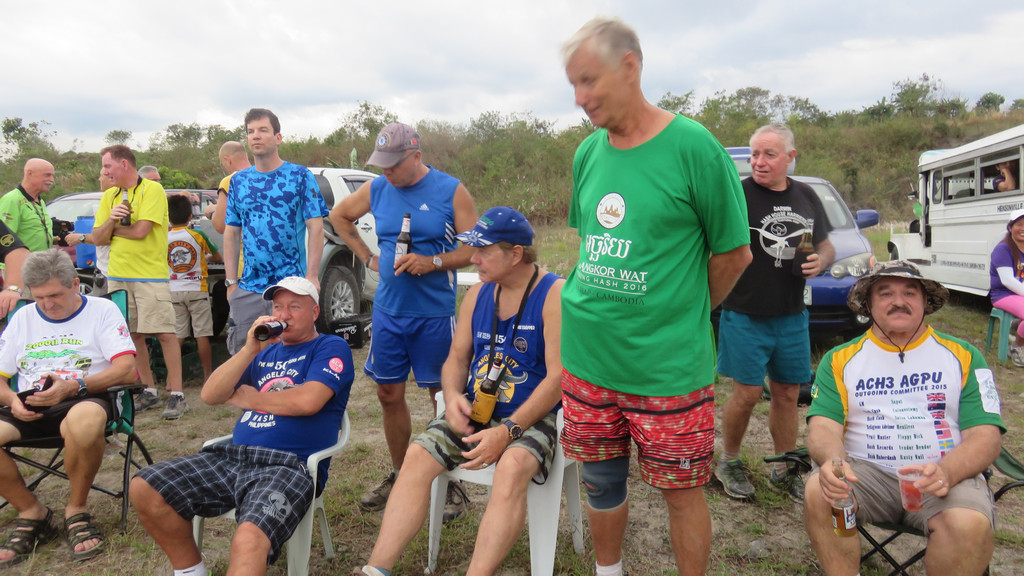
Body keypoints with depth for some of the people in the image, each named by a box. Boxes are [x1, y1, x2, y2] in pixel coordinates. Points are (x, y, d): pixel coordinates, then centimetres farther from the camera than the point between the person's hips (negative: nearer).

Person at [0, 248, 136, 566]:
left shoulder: (102, 310, 5)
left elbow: (127, 371, -7)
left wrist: (72, 386, -20)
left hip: (83, 400, -4)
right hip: (28, 408, 5)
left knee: (84, 420, -41)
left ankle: (77, 510, -14)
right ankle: (31, 512, -3)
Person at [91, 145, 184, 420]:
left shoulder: (152, 190, -6)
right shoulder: (110, 196, 14)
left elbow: (140, 230, -16)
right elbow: (97, 239, 10)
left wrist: (111, 229, 0)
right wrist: (110, 221, -10)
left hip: (150, 275, -7)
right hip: (117, 276, 7)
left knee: (164, 333, -8)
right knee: (133, 334, 9)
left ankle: (177, 395, -4)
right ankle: (149, 391, 20)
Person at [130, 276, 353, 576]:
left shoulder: (331, 347, 5)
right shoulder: (265, 352, 24)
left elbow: (308, 401, -13)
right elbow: (210, 395, 14)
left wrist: (248, 397, 3)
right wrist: (249, 350, 0)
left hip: (289, 466, -7)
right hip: (232, 457, 7)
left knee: (249, 540, -35)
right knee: (144, 489, -7)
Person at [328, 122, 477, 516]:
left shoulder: (451, 191, -5)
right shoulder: (376, 189, 6)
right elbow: (339, 215, 23)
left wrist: (433, 262, -20)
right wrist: (367, 257, 13)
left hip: (435, 313, -4)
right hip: (388, 309, 5)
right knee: (389, 394, 11)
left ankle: (452, 483, 15)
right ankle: (399, 476, 28)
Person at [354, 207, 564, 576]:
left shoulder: (554, 294, -11)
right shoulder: (478, 294, 10)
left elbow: (558, 377, -16)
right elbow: (457, 357, 16)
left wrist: (508, 431, -23)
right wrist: (453, 397, -7)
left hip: (531, 416, -5)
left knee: (512, 467, -35)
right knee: (417, 455, -17)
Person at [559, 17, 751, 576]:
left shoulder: (693, 146, -11)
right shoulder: (588, 153, 6)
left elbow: (733, 252, -4)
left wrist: (682, 315, 5)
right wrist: (599, 314, 13)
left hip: (668, 366, -5)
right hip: (587, 357, 5)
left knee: (681, 490, 10)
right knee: (601, 483, 18)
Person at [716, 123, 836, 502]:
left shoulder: (806, 197, 9)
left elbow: (826, 245, 18)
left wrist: (821, 261, -4)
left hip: (792, 316, 5)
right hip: (745, 314, -5)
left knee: (788, 393, 13)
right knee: (747, 393, -3)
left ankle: (786, 470, 29)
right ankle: (729, 463, 20)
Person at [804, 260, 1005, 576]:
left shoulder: (963, 356, 9)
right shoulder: (840, 359, 9)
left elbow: (986, 435, 1)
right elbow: (823, 426, -1)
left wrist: (946, 472, -21)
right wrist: (832, 461, -27)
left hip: (947, 474, 0)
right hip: (867, 471, 0)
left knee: (971, 525, -32)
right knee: (819, 492, -30)